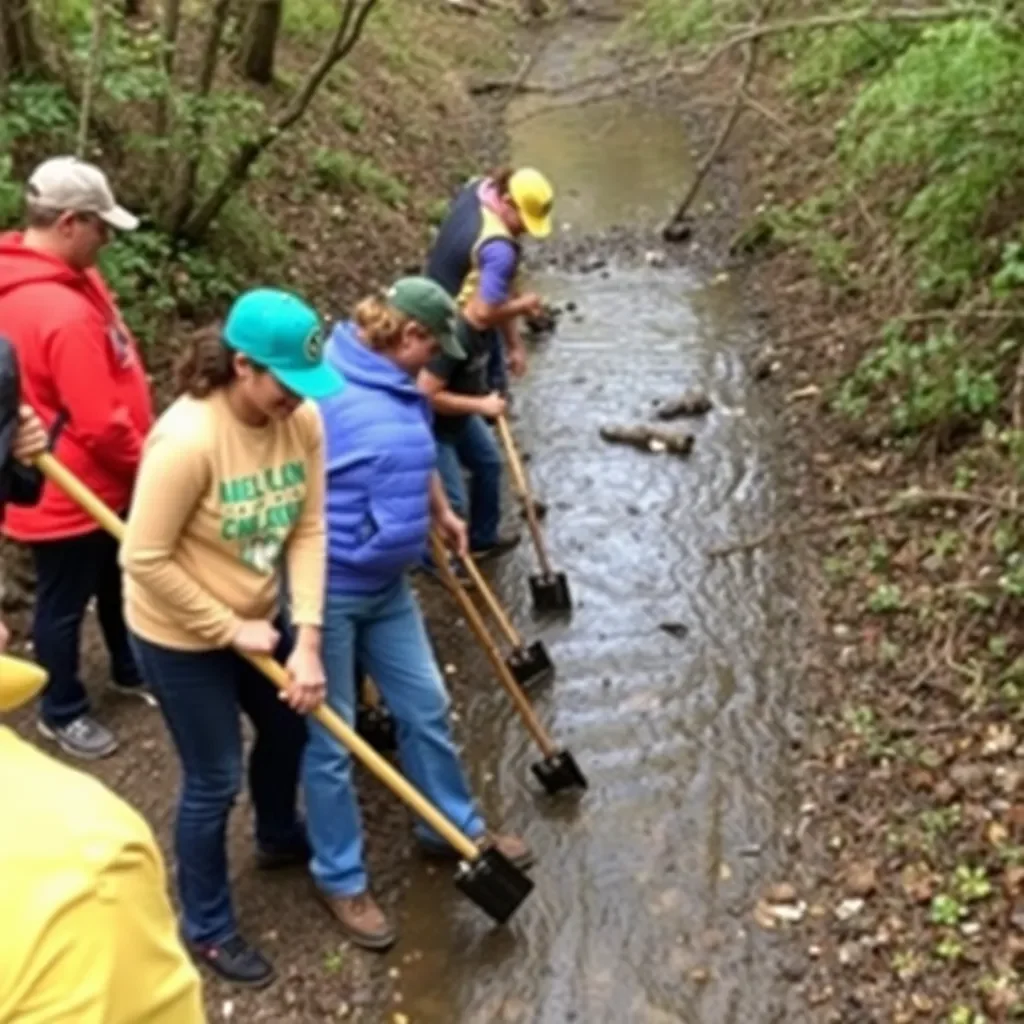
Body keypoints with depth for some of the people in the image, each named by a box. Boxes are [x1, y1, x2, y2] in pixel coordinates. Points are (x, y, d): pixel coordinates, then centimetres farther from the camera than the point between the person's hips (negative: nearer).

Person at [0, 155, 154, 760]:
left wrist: (142, 459, 11)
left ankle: (132, 671, 48)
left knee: (117, 583, 27)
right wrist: (151, 466, -11)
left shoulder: (64, 278, 0)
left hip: (100, 483, 10)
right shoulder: (64, 312, -33)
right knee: (65, 604, 11)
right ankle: (63, 712, 31)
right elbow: (100, 426, -30)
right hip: (70, 494, -10)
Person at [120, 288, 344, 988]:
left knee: (289, 729, 26)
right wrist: (230, 630, -19)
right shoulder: (188, 439, -33)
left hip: (258, 618, 7)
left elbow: (309, 530, -10)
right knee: (214, 780, 6)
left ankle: (280, 839, 58)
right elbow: (144, 560, -27)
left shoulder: (302, 420, -14)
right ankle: (207, 928, 29)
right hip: (182, 637, -7)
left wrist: (308, 641, -17)